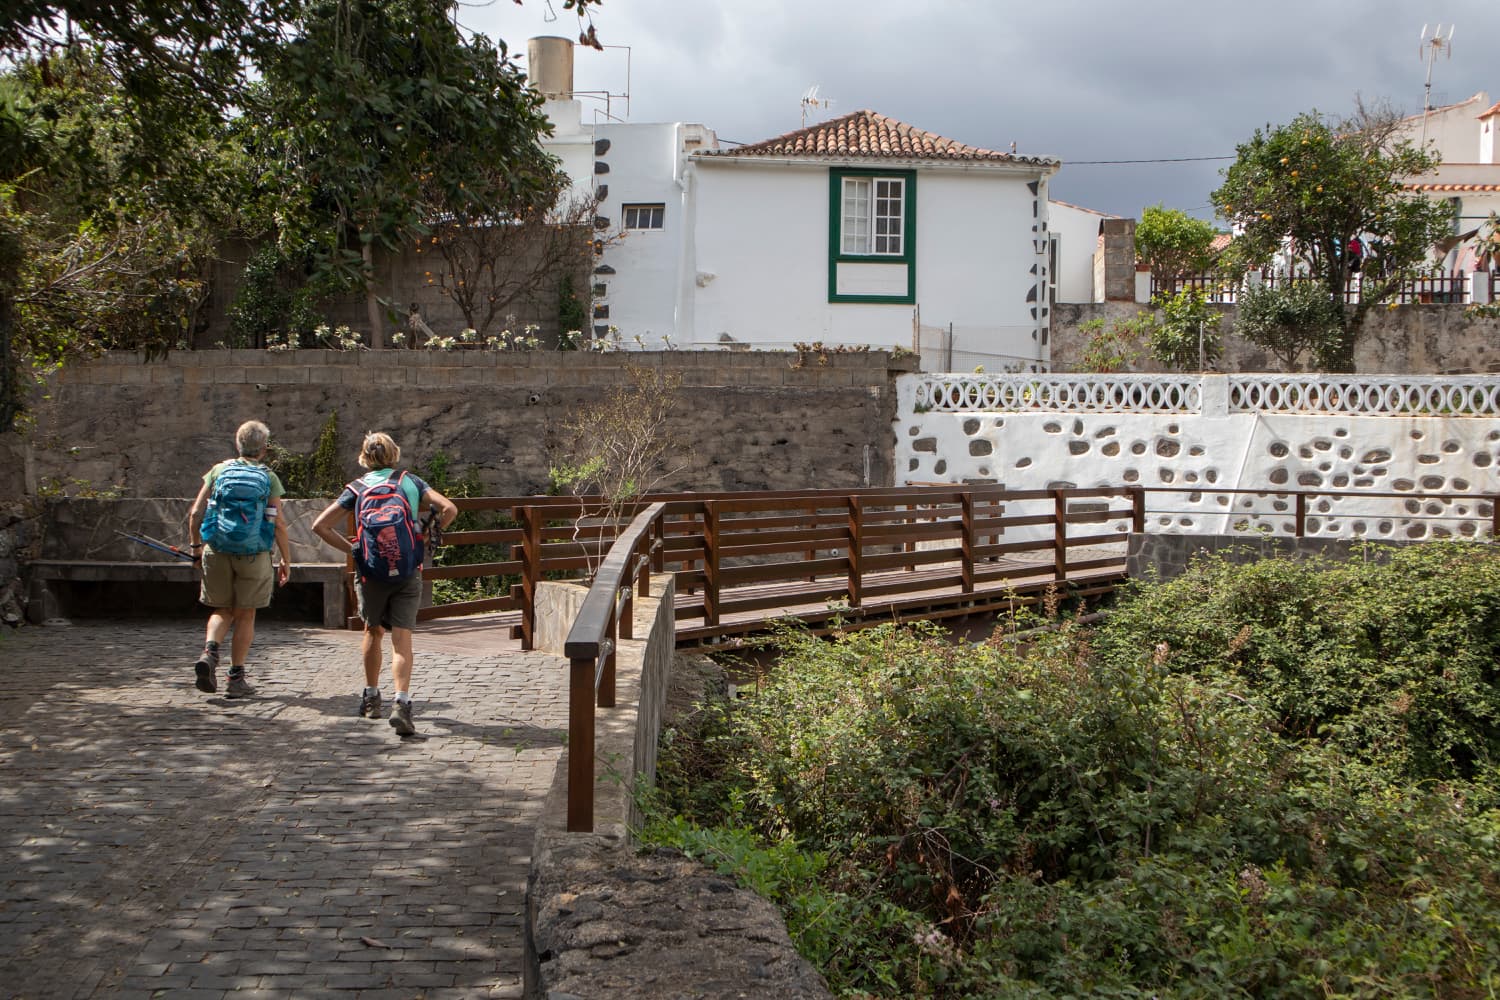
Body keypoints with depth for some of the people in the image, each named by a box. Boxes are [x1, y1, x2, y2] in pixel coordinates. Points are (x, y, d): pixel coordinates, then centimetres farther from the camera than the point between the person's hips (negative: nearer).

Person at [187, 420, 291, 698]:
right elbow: (278, 524, -7)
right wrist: (286, 561, 1)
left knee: (223, 611, 17)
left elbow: (195, 514, 1)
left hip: (217, 552, 2)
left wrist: (196, 546, 15)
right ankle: (236, 678, 9)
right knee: (245, 615, 9)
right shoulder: (269, 479, -3)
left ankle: (209, 652, -10)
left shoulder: (219, 471, 3)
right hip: (254, 555, -2)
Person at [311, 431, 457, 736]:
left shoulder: (357, 488, 6)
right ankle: (401, 703, -22)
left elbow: (320, 526, 0)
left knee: (373, 631, 22)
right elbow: (449, 508, -4)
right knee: (402, 639, -4)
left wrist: (351, 548, 5)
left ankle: (371, 697, 30)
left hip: (372, 571, 1)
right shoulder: (411, 482, 7)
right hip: (408, 571, -1)